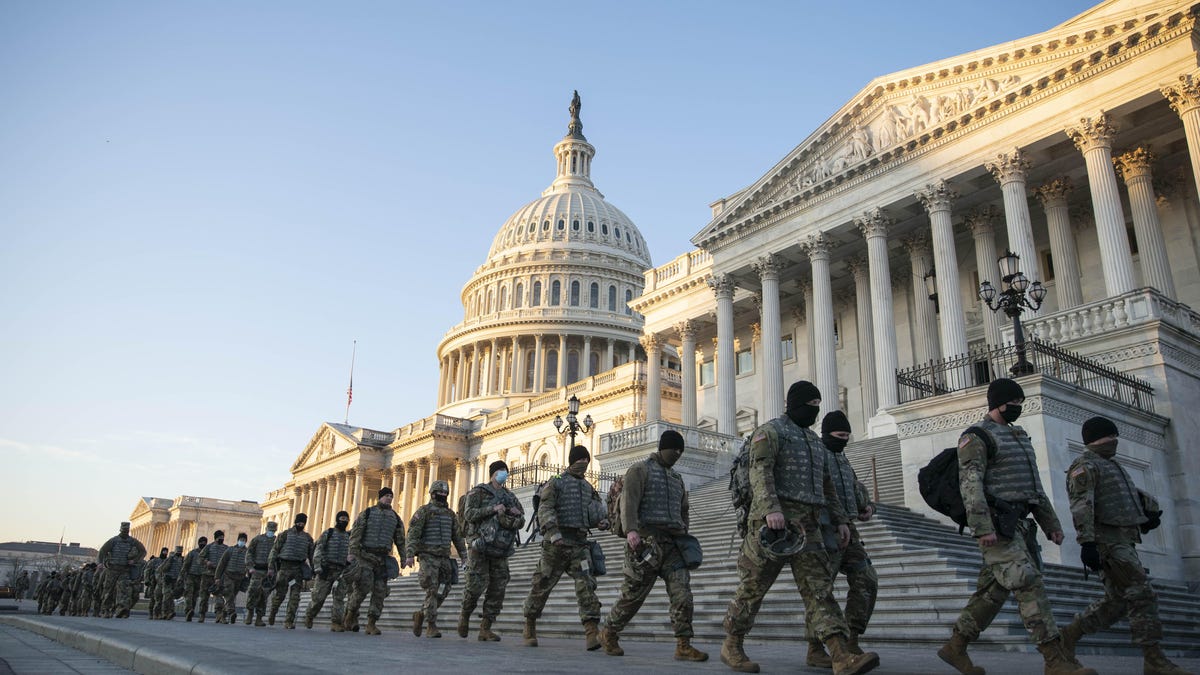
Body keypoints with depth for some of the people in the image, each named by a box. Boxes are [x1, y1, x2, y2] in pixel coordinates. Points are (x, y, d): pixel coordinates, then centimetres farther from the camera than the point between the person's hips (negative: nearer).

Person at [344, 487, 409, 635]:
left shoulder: (395, 518, 15)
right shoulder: (367, 513, 6)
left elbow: (400, 540, 14)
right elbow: (355, 533, -1)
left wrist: (405, 558, 4)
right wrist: (352, 553, -12)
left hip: (383, 558, 3)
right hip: (365, 555, -3)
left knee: (380, 591, -3)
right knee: (364, 585, -17)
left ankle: (371, 623, 1)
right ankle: (351, 615, 4)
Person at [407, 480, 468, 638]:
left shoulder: (450, 514, 14)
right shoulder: (423, 511, -2)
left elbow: (458, 537, 16)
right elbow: (413, 534, -10)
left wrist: (464, 557, 10)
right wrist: (410, 554, -20)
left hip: (444, 558, 5)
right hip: (428, 556, -5)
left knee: (442, 592, 2)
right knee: (432, 591, -12)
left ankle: (420, 614, 21)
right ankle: (432, 626, -8)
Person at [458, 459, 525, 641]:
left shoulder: (510, 496, 17)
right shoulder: (478, 492, 3)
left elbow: (521, 521, 11)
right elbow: (469, 514, -11)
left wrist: (515, 516, -11)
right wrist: (493, 509, -17)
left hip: (500, 549, 5)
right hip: (479, 546, -5)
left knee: (498, 589, -2)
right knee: (477, 585, -9)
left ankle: (485, 628, 5)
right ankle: (465, 615, 19)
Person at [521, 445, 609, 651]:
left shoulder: (588, 488, 18)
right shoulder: (555, 483, 1)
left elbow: (595, 512, 24)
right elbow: (545, 510, -10)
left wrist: (602, 521, 1)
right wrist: (553, 532, -25)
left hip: (580, 544, 4)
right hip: (556, 543, -4)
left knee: (586, 585, -12)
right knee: (542, 585, 4)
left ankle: (592, 633, -19)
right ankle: (530, 627, 23)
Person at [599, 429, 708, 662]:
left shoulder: (677, 477, 24)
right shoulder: (640, 470, 2)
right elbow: (629, 501, -12)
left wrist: (684, 538, 19)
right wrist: (630, 530, -26)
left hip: (673, 545, 6)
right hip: (647, 542, -6)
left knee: (682, 593, -8)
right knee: (633, 595, 0)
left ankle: (683, 645, -7)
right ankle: (608, 633, 20)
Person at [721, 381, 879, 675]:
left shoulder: (815, 440, 23)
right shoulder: (771, 431, -2)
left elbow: (826, 485, 27)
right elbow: (760, 471, -16)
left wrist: (839, 520, 17)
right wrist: (771, 509, -30)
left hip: (807, 526, 7)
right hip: (774, 521, -7)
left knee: (819, 588, -6)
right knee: (753, 587, 1)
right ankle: (731, 646, 15)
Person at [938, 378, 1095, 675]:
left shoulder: (1018, 436, 21)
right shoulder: (976, 436, -8)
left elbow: (1033, 486, 23)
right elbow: (970, 484, -17)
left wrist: (1051, 523, 17)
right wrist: (982, 528, -24)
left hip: (1017, 525, 9)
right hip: (995, 526, -9)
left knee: (993, 590, 9)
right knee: (1028, 585, -14)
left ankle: (955, 647, 17)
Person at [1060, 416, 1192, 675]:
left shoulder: (1111, 465, 24)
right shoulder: (1085, 466, -8)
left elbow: (1132, 492, 30)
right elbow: (1081, 506, -18)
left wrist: (1150, 507, 9)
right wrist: (1087, 543, -27)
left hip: (1124, 542, 10)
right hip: (1108, 540, -10)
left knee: (1117, 601, 10)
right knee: (1142, 595, -12)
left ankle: (1069, 635, 15)